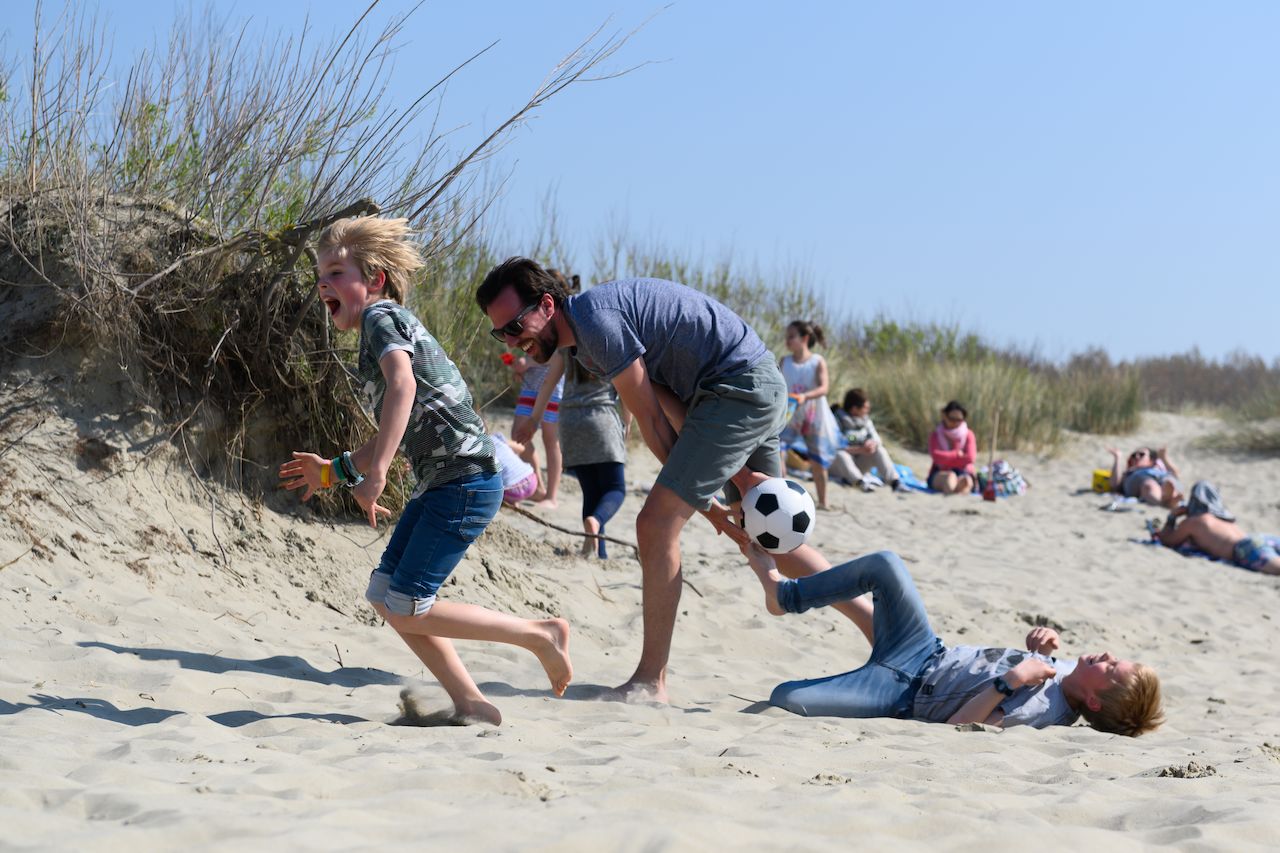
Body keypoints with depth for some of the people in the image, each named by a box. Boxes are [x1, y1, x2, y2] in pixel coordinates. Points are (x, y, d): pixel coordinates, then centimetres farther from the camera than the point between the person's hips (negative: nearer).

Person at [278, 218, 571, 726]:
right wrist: (332, 471, 31)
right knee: (384, 592, 9)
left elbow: (402, 384, -29)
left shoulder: (381, 315, -8)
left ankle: (541, 635, 2)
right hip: (438, 485, 10)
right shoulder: (376, 337, 22)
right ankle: (471, 706, 10)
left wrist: (375, 474, -36)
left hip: (465, 481, -10)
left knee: (407, 608, -8)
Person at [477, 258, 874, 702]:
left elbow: (653, 422, -14)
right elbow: (671, 415, 6)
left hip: (739, 387, -11)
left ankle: (650, 682, -9)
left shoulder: (594, 318, -19)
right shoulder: (584, 343, 11)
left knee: (657, 523, -14)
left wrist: (707, 503, -7)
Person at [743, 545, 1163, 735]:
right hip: (931, 655, 8)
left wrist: (1007, 682, -41)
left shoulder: (1039, 713, -31)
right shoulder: (1067, 668, -9)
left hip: (903, 695, -8)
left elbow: (954, 728, -33)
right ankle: (782, 593, 26)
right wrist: (1039, 651, -8)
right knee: (884, 563, 7)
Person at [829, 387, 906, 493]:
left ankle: (894, 481, -33)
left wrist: (873, 443, -23)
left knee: (880, 450, -14)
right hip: (838, 466, -6)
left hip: (858, 465, 6)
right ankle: (861, 482, -57)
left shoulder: (865, 419, 6)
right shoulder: (837, 421, -15)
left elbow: (876, 438, 3)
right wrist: (860, 449, -30)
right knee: (841, 454, -36)